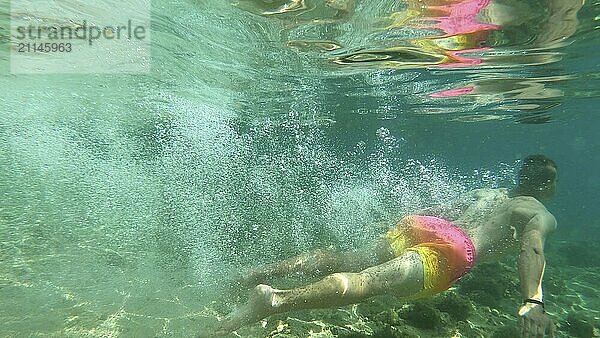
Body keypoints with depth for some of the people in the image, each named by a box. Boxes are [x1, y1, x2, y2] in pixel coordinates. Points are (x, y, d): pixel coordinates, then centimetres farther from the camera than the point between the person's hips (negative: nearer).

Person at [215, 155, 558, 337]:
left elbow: (440, 207, 38)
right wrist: (533, 303, -15)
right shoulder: (543, 216, 19)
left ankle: (268, 270, -8)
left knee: (347, 261, 2)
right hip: (453, 248, -6)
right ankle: (275, 300, -40)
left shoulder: (483, 192, 36)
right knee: (370, 281, -24)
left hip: (420, 224, 6)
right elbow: (532, 248, -3)